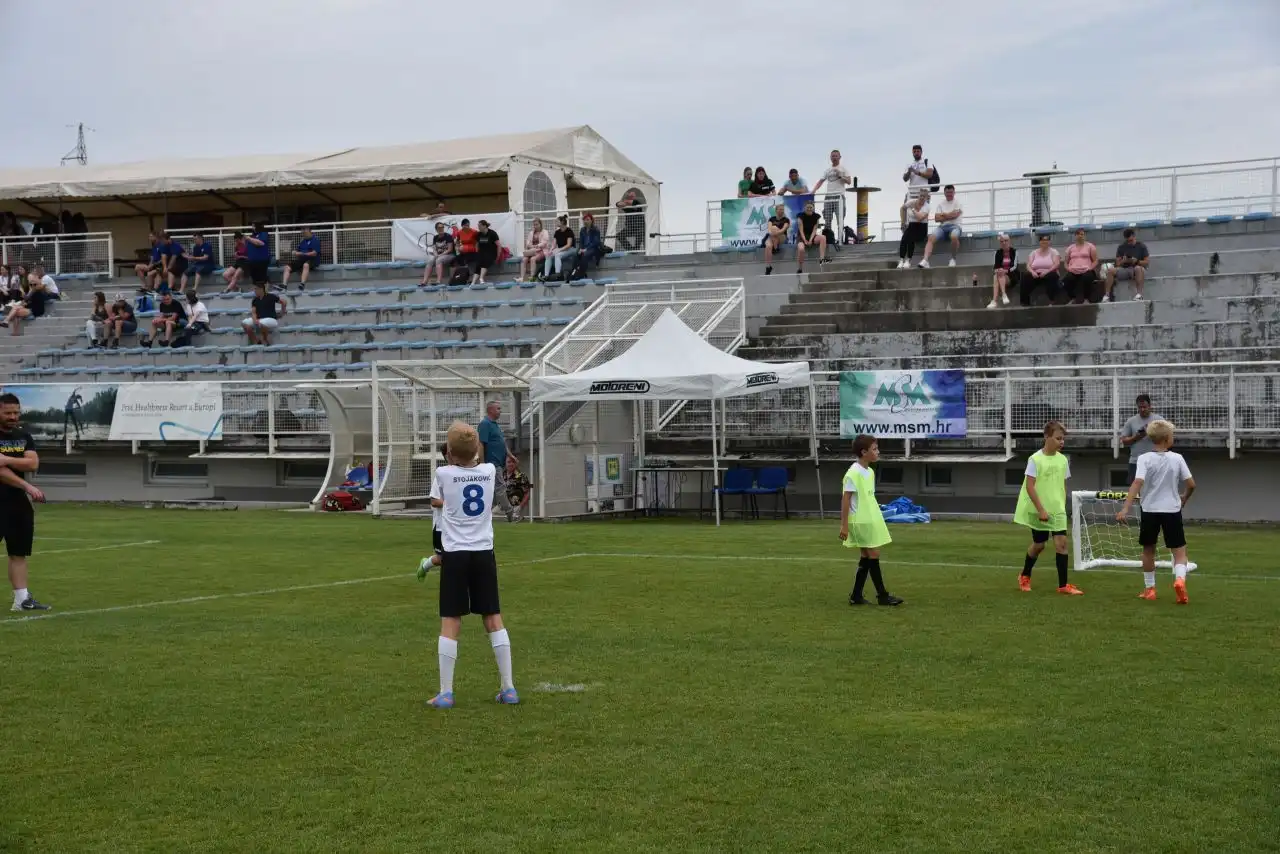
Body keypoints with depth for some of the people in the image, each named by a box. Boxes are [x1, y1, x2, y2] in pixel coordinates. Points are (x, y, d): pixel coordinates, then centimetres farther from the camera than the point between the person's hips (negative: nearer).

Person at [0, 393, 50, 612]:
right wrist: (28, 487, -19)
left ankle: (22, 599, 10)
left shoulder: (24, 436, 11)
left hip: (19, 502, 6)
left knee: (19, 552, 8)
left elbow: (33, 463, -3)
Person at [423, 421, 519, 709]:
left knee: (450, 623, -1)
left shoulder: (443, 473, -7)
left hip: (455, 554, -3)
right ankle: (508, 688, 7)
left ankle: (445, 693, -3)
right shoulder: (489, 470, 1)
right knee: (494, 619, 7)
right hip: (484, 553, 3)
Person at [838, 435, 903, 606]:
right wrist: (844, 525, -16)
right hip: (860, 521, -9)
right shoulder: (853, 473, -16)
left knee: (866, 557, 9)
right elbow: (845, 499, -15)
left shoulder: (870, 472, 10)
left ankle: (856, 596, 15)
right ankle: (882, 595, 2)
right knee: (873, 555, -5)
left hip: (871, 520, 9)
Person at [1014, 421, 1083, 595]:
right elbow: (1030, 486, -15)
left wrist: (1062, 507, 8)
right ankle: (1025, 577, 31)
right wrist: (1041, 510, -18)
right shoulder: (1035, 459, -13)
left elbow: (1063, 485, 12)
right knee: (1039, 545, 7)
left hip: (1057, 510, 4)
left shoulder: (1063, 460, 2)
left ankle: (1063, 585, -3)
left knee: (1061, 542, -7)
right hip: (1039, 511, -4)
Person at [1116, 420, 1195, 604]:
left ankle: (1149, 589, 25)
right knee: (1179, 551, 4)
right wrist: (1184, 499, 20)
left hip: (1150, 510, 0)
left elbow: (1137, 483, -20)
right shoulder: (1177, 458, -3)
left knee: (1148, 549, 18)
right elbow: (1191, 484, -1)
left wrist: (1126, 508, -24)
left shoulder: (1145, 459, -7)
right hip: (1172, 510, 0)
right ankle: (1180, 579, -24)